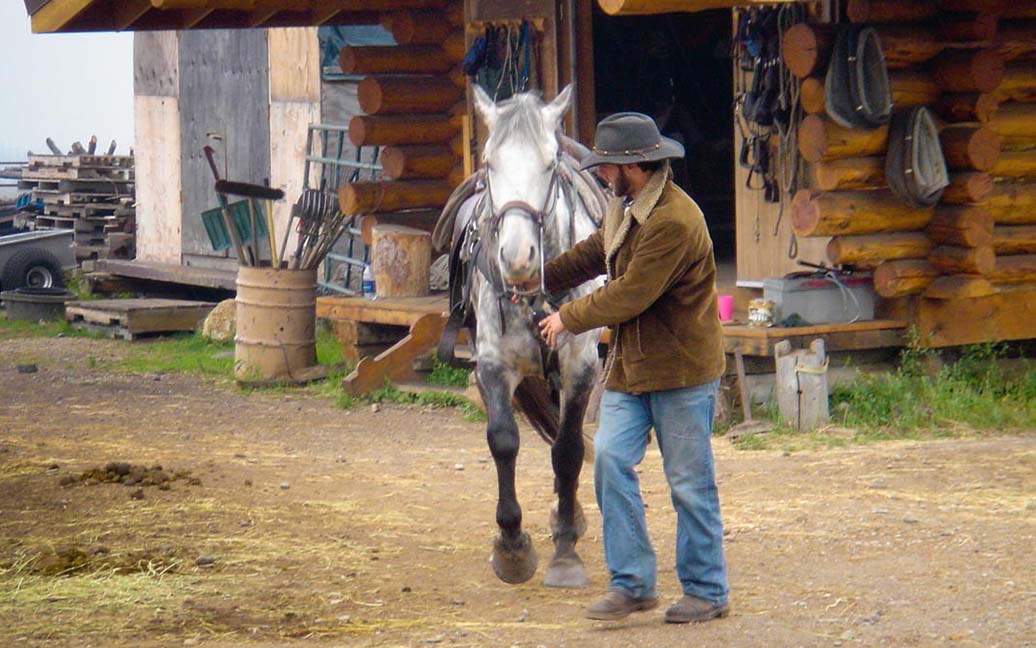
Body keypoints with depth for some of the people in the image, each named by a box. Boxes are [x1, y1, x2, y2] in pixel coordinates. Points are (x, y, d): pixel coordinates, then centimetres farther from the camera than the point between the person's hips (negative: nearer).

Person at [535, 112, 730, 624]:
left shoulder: (673, 222, -22)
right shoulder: (625, 208, 10)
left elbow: (629, 295, -22)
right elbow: (593, 254, 27)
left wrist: (567, 319, -10)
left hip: (682, 370, -9)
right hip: (629, 366, 9)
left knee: (689, 482, 1)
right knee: (611, 458, -2)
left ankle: (706, 592, 13)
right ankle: (631, 582, 4)